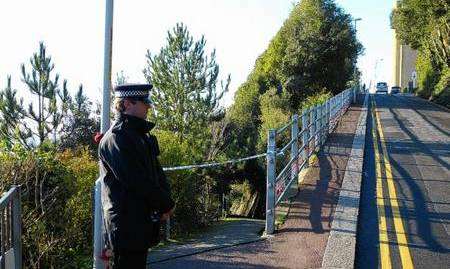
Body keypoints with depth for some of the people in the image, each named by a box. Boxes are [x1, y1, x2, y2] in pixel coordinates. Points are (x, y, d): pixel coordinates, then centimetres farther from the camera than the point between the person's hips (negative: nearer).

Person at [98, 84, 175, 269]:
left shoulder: (141, 135, 17)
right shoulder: (116, 137, -13)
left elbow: (156, 171, 13)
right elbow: (135, 179, -20)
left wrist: (165, 201, -5)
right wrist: (167, 204, -11)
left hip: (142, 223, 9)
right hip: (126, 224, -9)